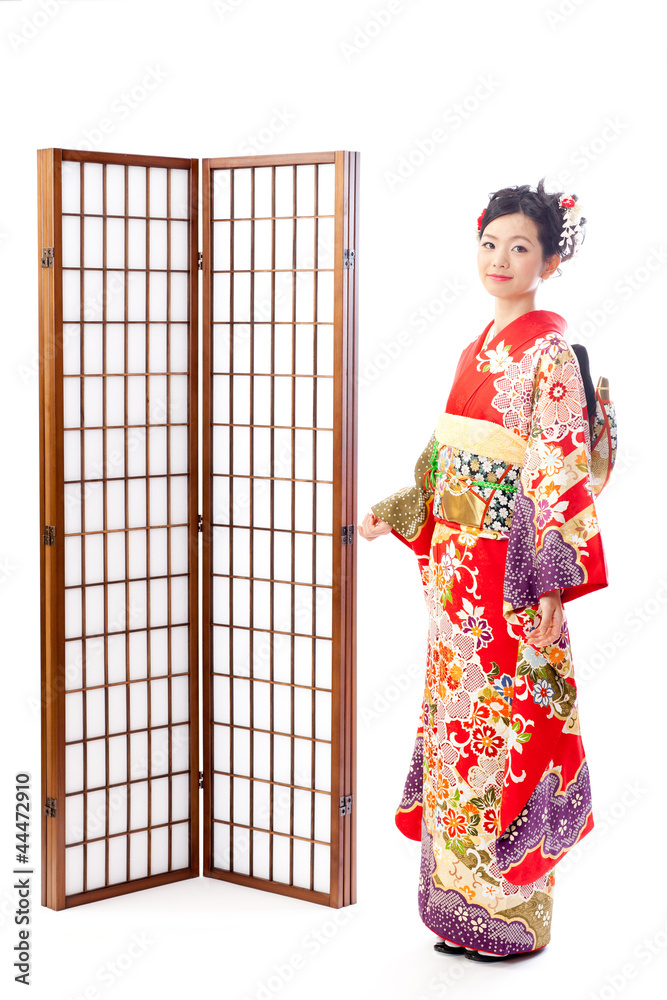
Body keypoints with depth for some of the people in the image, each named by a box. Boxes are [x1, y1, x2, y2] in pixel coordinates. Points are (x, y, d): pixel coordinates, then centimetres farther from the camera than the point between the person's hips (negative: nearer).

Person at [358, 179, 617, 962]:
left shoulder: (549, 352, -11)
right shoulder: (479, 347, 14)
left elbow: (561, 471, -17)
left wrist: (553, 580, -22)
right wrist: (394, 514, 21)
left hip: (512, 570, -8)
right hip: (457, 566, 8)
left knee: (507, 718, -2)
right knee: (458, 715, 11)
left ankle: (512, 912, 11)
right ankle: (460, 900, 23)